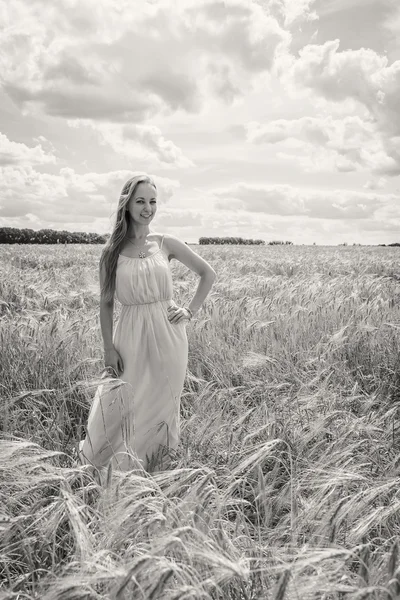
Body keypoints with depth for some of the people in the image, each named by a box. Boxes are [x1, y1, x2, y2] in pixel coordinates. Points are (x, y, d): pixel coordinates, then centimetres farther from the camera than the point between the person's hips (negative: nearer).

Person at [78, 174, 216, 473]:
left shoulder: (167, 243, 2)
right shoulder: (112, 251, 1)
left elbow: (208, 274, 11)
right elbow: (106, 303, 4)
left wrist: (190, 311, 4)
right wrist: (109, 348, -2)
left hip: (168, 336, 1)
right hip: (131, 338, -1)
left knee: (162, 407, 9)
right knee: (126, 409, -1)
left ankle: (154, 475, 28)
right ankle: (122, 473, 24)